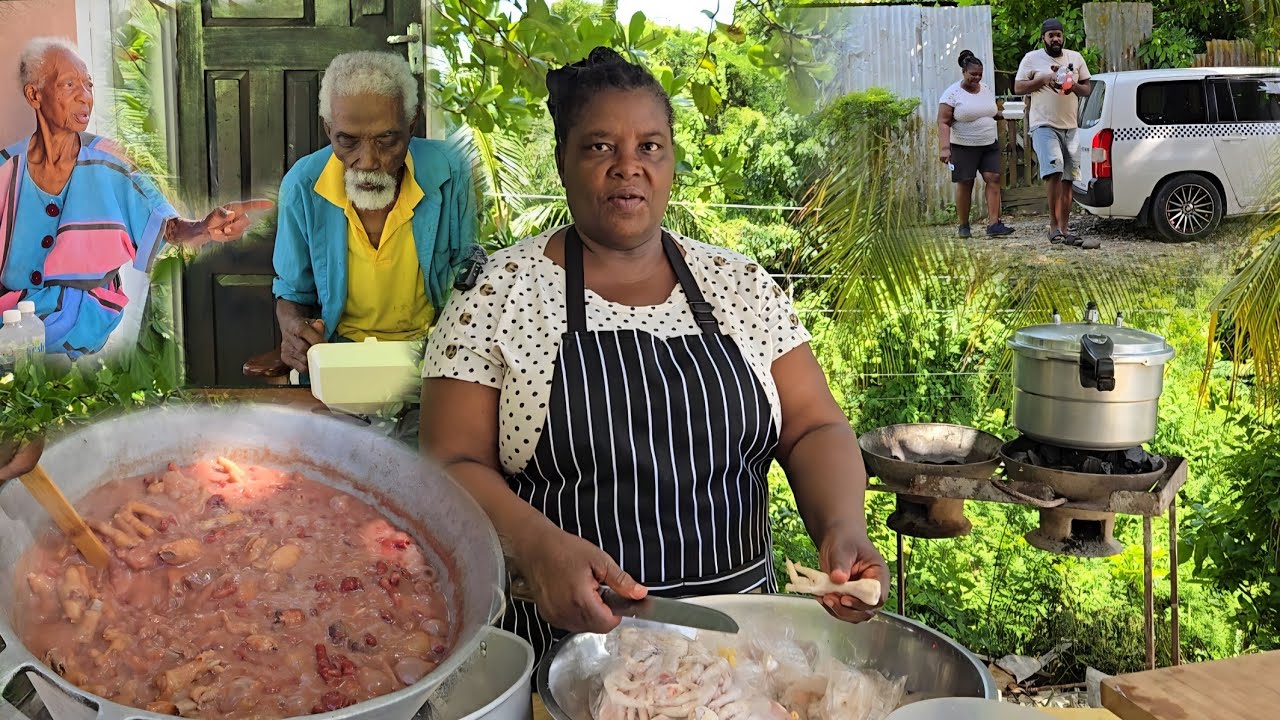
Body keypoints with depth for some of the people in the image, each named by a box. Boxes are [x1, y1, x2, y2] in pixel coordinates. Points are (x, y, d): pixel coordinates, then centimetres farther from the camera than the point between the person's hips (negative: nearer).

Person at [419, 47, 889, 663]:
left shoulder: (742, 285, 6)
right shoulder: (496, 293, -3)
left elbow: (816, 429, 3)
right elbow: (452, 461, -8)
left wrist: (844, 526, -18)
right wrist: (537, 546, -27)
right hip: (558, 635, -3)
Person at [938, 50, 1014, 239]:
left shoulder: (987, 89, 9)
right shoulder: (952, 94, -9)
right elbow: (943, 122, -13)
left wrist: (1004, 115, 3)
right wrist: (944, 147, -24)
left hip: (989, 145, 5)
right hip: (964, 146, -5)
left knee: (993, 179, -8)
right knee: (964, 184, -1)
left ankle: (993, 223, -12)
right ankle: (964, 226, 11)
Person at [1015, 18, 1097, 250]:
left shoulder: (1075, 58, 14)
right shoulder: (1032, 58, 3)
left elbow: (1087, 89, 15)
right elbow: (1018, 87, -2)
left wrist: (1073, 86, -6)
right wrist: (1044, 79, -13)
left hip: (1070, 126, 5)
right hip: (1044, 125, -5)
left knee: (1067, 180, 4)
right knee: (1054, 170, -23)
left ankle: (1064, 230, 8)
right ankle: (1054, 226, -19)